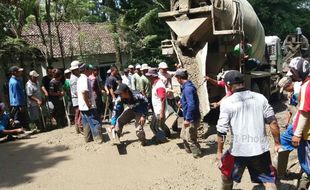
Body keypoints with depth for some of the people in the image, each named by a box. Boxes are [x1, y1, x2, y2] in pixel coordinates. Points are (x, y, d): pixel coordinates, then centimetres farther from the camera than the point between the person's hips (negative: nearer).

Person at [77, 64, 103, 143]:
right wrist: (88, 104, -24)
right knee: (95, 122, -4)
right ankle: (99, 139, -1)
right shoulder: (85, 79, -16)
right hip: (88, 106, -10)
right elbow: (84, 92, -30)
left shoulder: (80, 79, 15)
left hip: (82, 106, 10)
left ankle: (88, 138, 21)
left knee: (86, 123, 15)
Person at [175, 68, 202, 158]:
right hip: (189, 118, 10)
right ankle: (188, 150, 40)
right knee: (183, 135, 22)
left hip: (192, 119, -10)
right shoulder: (187, 86, 7)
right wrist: (182, 102, 34)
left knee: (190, 139, 7)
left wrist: (187, 119, -27)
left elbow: (191, 105, -31)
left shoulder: (188, 88, -25)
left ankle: (197, 154, 25)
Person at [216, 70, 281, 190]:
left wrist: (219, 151, 1)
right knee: (269, 180, 16)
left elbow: (222, 130, -9)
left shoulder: (227, 102, -8)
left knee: (227, 174, 24)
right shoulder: (260, 98, 1)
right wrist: (277, 143, 10)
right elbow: (273, 122, 0)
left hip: (239, 149, -2)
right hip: (261, 148, 2)